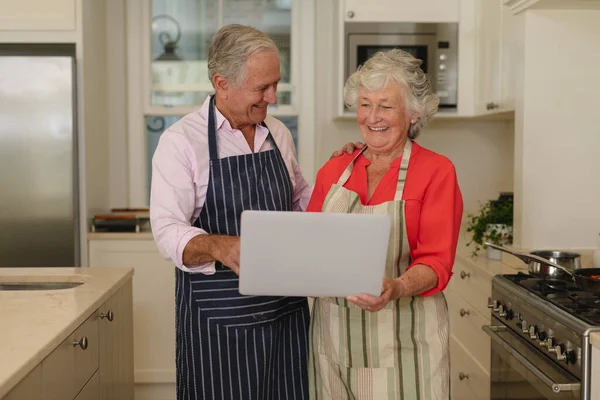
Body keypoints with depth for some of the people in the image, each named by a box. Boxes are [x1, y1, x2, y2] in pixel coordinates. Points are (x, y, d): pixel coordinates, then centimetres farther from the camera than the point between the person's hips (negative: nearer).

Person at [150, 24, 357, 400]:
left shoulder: (279, 133, 9)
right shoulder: (181, 141, -9)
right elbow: (169, 231, -18)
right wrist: (220, 246, -37)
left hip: (286, 309, 5)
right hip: (217, 317, -5)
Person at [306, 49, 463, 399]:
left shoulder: (437, 171, -5)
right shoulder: (333, 171, 7)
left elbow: (437, 263, -10)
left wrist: (397, 288, -29)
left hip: (403, 340, -3)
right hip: (334, 334, 4)